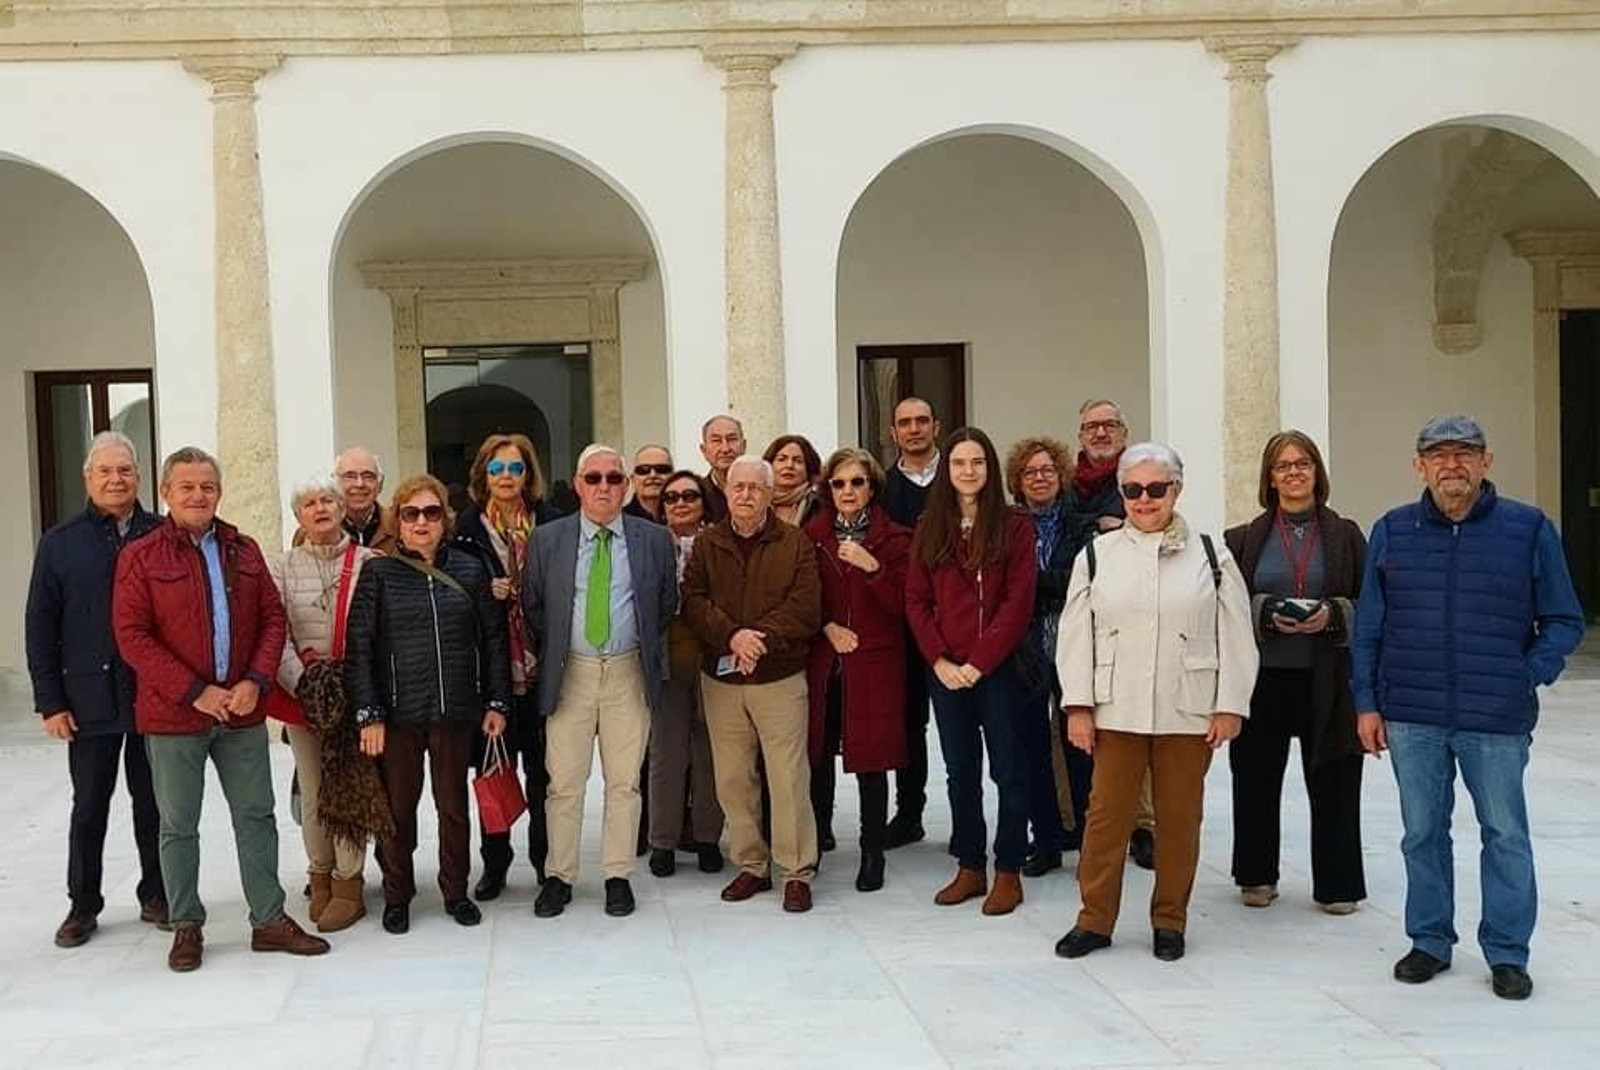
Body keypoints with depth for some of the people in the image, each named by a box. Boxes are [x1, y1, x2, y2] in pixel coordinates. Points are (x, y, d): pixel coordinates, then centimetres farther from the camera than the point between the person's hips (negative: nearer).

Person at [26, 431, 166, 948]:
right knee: (89, 807, 9)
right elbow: (40, 628, 3)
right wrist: (50, 701, -2)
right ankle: (82, 905, 21)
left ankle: (156, 896, 24)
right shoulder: (60, 542, 3)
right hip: (90, 700, 0)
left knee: (153, 803, 10)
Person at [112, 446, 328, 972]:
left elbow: (273, 618, 8)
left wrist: (256, 681, -9)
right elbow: (131, 635, -10)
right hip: (173, 715, -3)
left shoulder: (243, 551, 8)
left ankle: (269, 919, 19)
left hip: (242, 711, 3)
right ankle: (186, 927, 21)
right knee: (178, 826, 8)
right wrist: (195, 692, -16)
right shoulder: (140, 557, -4)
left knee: (256, 816, 9)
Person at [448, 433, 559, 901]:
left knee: (542, 766, 5)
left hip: (540, 663, 0)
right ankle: (494, 862, 18)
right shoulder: (468, 525, 4)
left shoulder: (550, 521, 4)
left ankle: (546, 859, 18)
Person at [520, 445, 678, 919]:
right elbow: (531, 605, 10)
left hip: (629, 673, 0)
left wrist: (649, 655, 10)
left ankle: (618, 876, 16)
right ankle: (560, 876, 15)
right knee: (564, 782, 3)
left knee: (624, 781, 5)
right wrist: (551, 652, 8)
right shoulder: (547, 540, 2)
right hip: (570, 672, 0)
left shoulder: (654, 539, 3)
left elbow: (668, 604, 12)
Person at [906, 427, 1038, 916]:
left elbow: (1018, 603, -9)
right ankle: (970, 867, 21)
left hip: (999, 668, -4)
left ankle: (1008, 872, 12)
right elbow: (916, 600, 5)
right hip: (945, 670, 4)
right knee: (960, 772, 11)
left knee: (1009, 770, 2)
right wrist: (940, 660, -7)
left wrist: (979, 662, -14)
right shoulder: (930, 528, 8)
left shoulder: (1014, 527, -2)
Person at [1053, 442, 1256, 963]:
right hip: (1116, 711, 1)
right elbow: (1075, 635, 4)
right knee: (1107, 815, 4)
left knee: (1179, 819, 9)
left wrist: (1229, 707, -3)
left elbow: (1236, 638, 3)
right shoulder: (1096, 555, 5)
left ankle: (1170, 920, 23)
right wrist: (1078, 706, -2)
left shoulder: (1211, 556, 3)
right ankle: (1095, 919, 16)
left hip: (1187, 714, 0)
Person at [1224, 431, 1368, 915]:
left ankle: (1337, 883, 14)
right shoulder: (1245, 539, 6)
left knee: (1334, 783, 2)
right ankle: (1257, 875, 23)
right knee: (1257, 779, 7)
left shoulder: (1345, 536, 5)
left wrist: (1332, 615, -14)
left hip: (1327, 680, -1)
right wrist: (1267, 614, -14)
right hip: (1263, 677, 1)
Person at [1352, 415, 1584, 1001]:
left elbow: (1564, 621, 5)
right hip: (1411, 717, 2)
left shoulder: (1530, 529, -1)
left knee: (1506, 836, 7)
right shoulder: (1392, 532, 5)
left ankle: (1507, 953, 19)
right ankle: (1429, 941, 25)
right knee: (1422, 833, 11)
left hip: (1498, 721, -2)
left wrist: (1530, 677, -8)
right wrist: (1367, 703, 4)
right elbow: (1369, 627, 8)